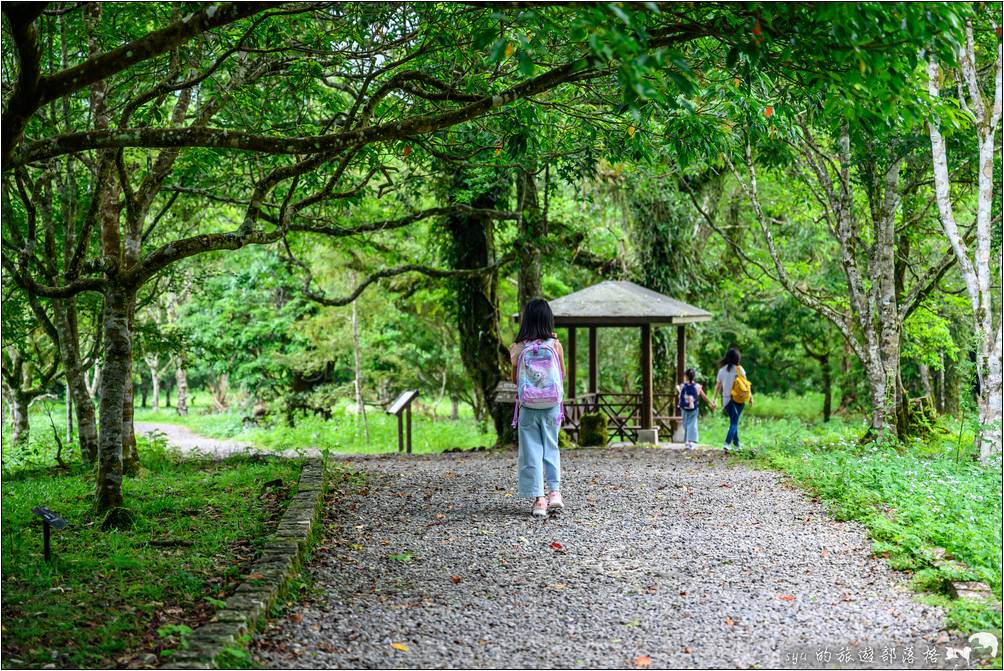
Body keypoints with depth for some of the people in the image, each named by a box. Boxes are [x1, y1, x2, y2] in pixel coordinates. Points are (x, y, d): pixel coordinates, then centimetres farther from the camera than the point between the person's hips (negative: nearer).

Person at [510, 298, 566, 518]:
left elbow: (515, 379, 4)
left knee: (531, 451, 5)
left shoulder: (519, 348, -8)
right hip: (551, 406, 1)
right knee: (551, 448, 15)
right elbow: (562, 375, 6)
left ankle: (538, 498, 1)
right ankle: (555, 490, 2)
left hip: (528, 408, -1)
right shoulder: (555, 346, -8)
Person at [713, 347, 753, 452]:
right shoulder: (739, 369, -4)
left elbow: (718, 386, 7)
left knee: (733, 421, 17)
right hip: (738, 399, -3)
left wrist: (714, 399, 12)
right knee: (734, 422, -1)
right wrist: (750, 396, 2)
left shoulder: (722, 370, 5)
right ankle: (727, 443, -19)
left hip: (726, 399, 3)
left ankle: (737, 444, 20)